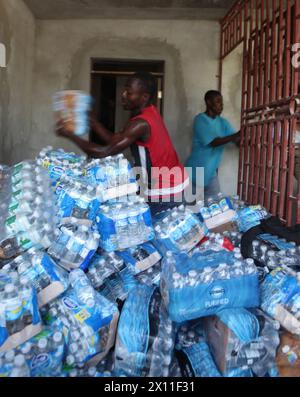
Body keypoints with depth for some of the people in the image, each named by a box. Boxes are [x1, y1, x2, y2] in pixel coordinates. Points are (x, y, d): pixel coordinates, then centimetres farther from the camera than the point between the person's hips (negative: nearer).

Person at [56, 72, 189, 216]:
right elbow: (115, 140, 5)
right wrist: (91, 121, -3)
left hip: (165, 192, -9)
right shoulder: (149, 111, 3)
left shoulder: (141, 123, -28)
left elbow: (104, 152, -29)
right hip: (171, 183, 9)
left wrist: (69, 135, -19)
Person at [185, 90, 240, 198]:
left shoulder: (223, 122, 6)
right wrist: (237, 134, -32)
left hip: (211, 172, 6)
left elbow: (238, 141, 0)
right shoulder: (200, 120, -14)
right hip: (196, 170, -6)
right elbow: (213, 142, -25)